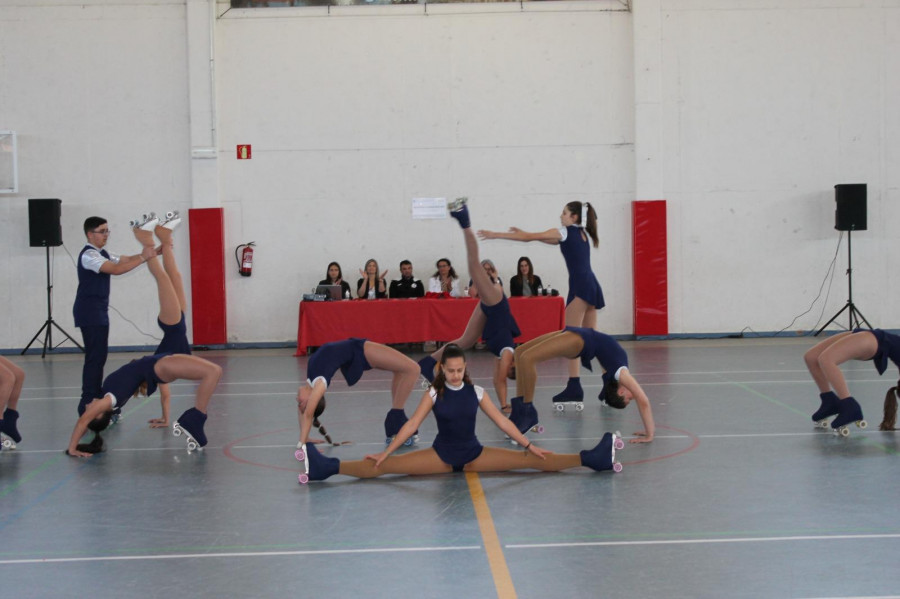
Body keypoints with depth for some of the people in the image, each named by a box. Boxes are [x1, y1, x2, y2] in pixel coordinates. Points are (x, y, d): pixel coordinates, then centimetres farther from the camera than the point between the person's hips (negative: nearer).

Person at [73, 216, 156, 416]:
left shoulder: (101, 254, 15)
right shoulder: (89, 255, -16)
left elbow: (126, 260, 9)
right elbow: (116, 269, -28)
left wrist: (154, 252, -2)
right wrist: (143, 258, -29)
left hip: (98, 312, 10)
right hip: (89, 312, -10)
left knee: (99, 356, 12)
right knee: (95, 357, -10)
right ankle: (87, 405, -8)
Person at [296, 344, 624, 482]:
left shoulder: (476, 392, -2)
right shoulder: (434, 394, -5)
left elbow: (501, 420, 1)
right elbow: (412, 424, -7)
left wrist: (530, 445, -1)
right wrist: (385, 452, -13)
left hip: (473, 454, 1)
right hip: (441, 455, -1)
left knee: (530, 461, -11)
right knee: (385, 466, -19)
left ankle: (593, 458, -14)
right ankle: (325, 467, -28)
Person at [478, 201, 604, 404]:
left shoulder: (565, 232, 0)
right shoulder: (583, 233, 22)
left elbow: (529, 238, 2)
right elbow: (551, 240, 34)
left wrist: (496, 235, 7)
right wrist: (525, 233, 30)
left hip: (580, 286, -9)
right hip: (592, 286, 9)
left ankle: (574, 386, -19)